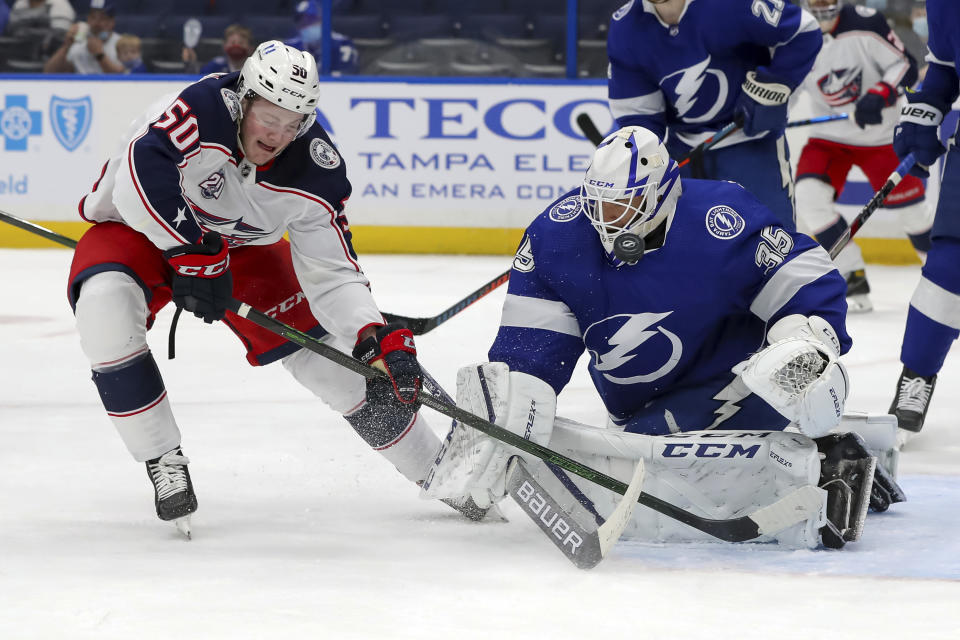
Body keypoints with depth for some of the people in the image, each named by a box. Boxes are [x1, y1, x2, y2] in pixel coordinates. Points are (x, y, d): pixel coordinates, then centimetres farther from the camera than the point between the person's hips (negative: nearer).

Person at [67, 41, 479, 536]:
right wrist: (192, 254, -45)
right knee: (106, 304, -36)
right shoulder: (202, 110, -36)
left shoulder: (314, 171, -22)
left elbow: (332, 273, -20)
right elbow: (143, 172, -49)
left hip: (241, 244, 3)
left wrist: (381, 338, -36)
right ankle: (164, 464, -19)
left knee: (327, 350, -5)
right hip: (138, 228, -3)